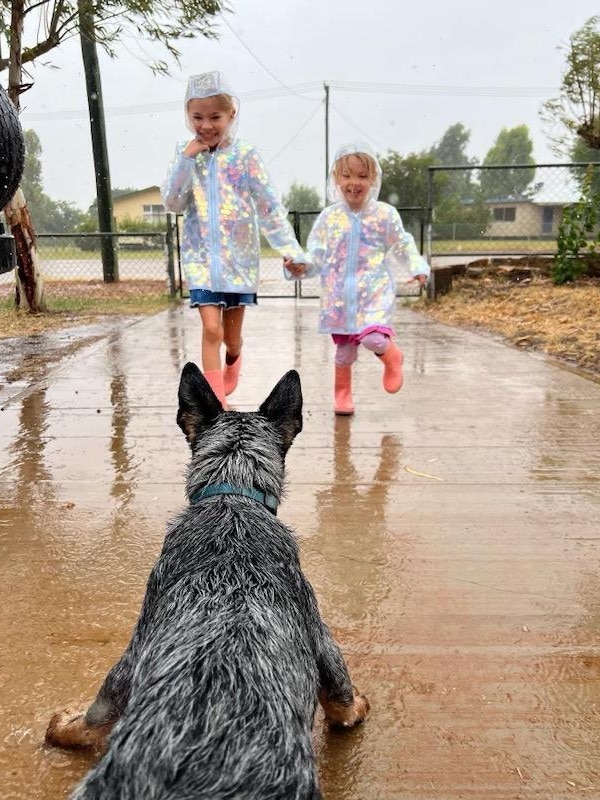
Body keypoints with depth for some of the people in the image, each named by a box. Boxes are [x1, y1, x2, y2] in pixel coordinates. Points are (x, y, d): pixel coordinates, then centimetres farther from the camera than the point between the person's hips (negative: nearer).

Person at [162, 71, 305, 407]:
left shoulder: (246, 155, -4)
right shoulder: (186, 154, 4)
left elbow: (270, 206, -7)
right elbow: (173, 204, -3)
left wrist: (289, 247, -18)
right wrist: (186, 159, -12)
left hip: (239, 257, -1)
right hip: (201, 258, 1)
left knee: (232, 335, 10)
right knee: (211, 330, -12)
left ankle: (232, 364, 47)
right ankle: (218, 405, -3)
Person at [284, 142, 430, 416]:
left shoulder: (385, 214, -1)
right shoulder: (328, 217, 1)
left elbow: (403, 245, 11)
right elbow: (316, 254, 2)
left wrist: (418, 267, -4)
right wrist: (301, 266, -18)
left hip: (375, 291, -2)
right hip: (340, 295, 2)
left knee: (373, 339, -22)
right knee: (344, 349, 8)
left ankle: (392, 358, 14)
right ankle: (342, 394, 30)